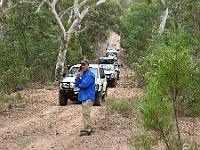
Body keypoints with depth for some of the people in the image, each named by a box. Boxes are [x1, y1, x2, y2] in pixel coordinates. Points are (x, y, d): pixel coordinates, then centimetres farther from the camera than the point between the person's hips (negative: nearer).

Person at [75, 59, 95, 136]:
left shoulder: (90, 74, -14)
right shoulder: (82, 74, 13)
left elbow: (84, 85, -22)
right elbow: (76, 84, 6)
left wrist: (79, 85, -1)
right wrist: (77, 75, -5)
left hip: (88, 96, -10)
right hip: (83, 96, 10)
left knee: (86, 113, -11)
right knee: (85, 113, 15)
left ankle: (87, 130, -8)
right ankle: (88, 128, 25)